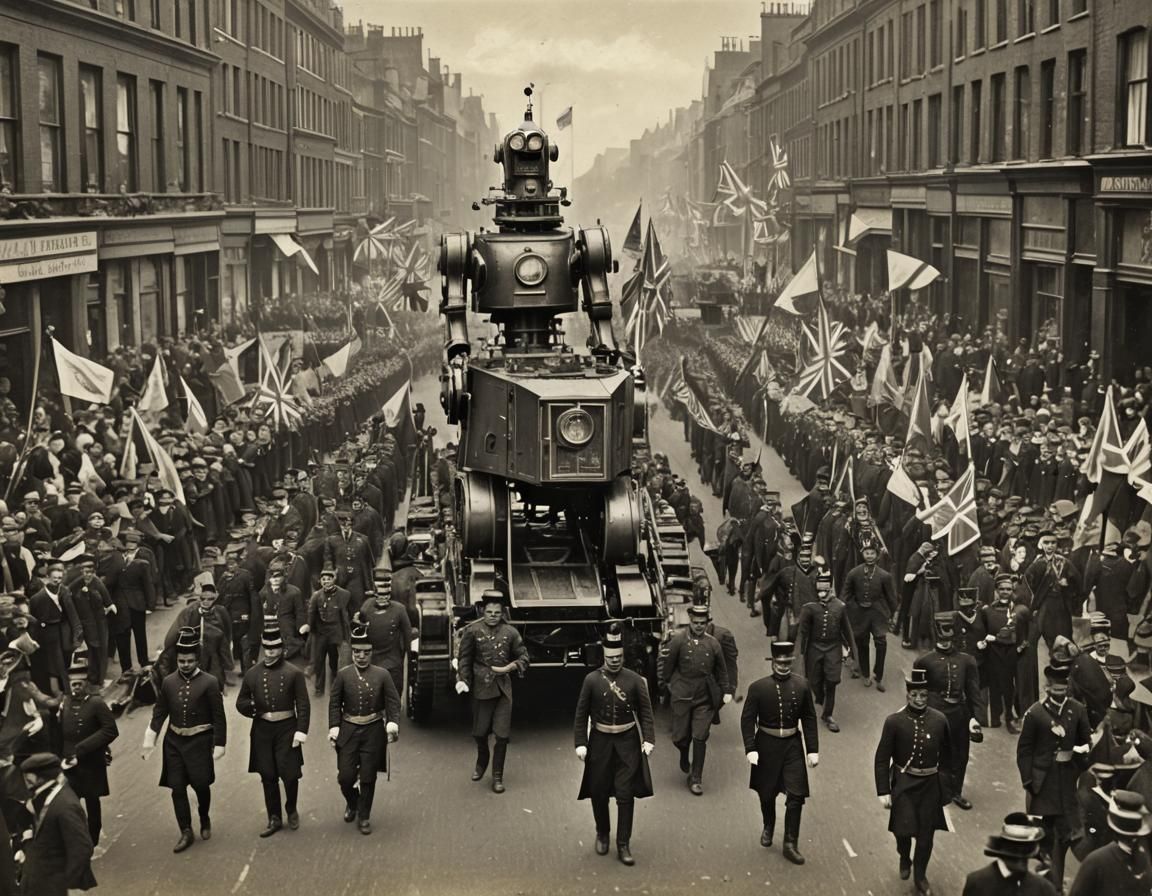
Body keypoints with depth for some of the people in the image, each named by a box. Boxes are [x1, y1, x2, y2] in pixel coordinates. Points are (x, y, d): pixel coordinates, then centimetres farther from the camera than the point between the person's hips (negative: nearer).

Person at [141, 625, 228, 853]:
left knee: (201, 784, 2)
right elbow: (159, 712, 8)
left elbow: (218, 717, -7)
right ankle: (186, 832, 12)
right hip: (174, 741, 3)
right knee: (177, 789, 2)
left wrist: (219, 744, -9)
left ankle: (205, 819, 31)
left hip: (199, 742, -3)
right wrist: (150, 739, 1)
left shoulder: (209, 683, -9)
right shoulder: (168, 682, 2)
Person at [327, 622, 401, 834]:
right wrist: (333, 729, -7)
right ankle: (352, 803, 30)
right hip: (348, 731, 0)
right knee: (345, 776, 0)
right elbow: (334, 703, 1)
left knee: (368, 777, 3)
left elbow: (393, 702, -2)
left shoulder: (382, 675, -2)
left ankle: (364, 816, 18)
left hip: (374, 732, 0)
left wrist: (393, 724, -17)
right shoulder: (343, 675, -2)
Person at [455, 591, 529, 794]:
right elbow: (464, 659, -1)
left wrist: (508, 668, -9)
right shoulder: (472, 631, -5)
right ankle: (481, 762, 42)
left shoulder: (510, 632, 0)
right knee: (480, 732, 11)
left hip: (503, 688, 1)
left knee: (502, 735, -3)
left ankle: (497, 777, 9)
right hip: (481, 688, -1)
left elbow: (523, 658, 7)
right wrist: (462, 680, -12)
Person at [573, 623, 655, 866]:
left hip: (627, 743, -1)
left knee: (626, 795, -2)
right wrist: (580, 743, -6)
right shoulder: (592, 680, -4)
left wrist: (649, 739, -11)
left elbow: (646, 712, -1)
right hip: (600, 743, 1)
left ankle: (623, 845, 5)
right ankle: (602, 835, 34)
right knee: (598, 793, 11)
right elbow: (581, 714, 0)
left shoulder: (635, 680, -3)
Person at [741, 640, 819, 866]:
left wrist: (813, 749, -1)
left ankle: (790, 844, 4)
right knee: (767, 794, 15)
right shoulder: (758, 687, -11)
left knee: (796, 796, -5)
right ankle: (768, 827, 44)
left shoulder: (802, 686, -4)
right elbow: (747, 719, -7)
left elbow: (809, 719, 2)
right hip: (767, 745, -1)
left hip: (793, 745, 1)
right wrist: (750, 749, -14)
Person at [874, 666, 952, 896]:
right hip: (903, 785, -2)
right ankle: (904, 859, 33)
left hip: (930, 785, 2)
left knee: (926, 834, 7)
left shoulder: (939, 720, -4)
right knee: (903, 830, -2)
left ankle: (920, 876, 27)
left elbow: (945, 756, 7)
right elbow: (882, 759, -7)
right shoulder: (894, 721, -11)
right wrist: (883, 792, -10)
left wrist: (945, 786, 10)